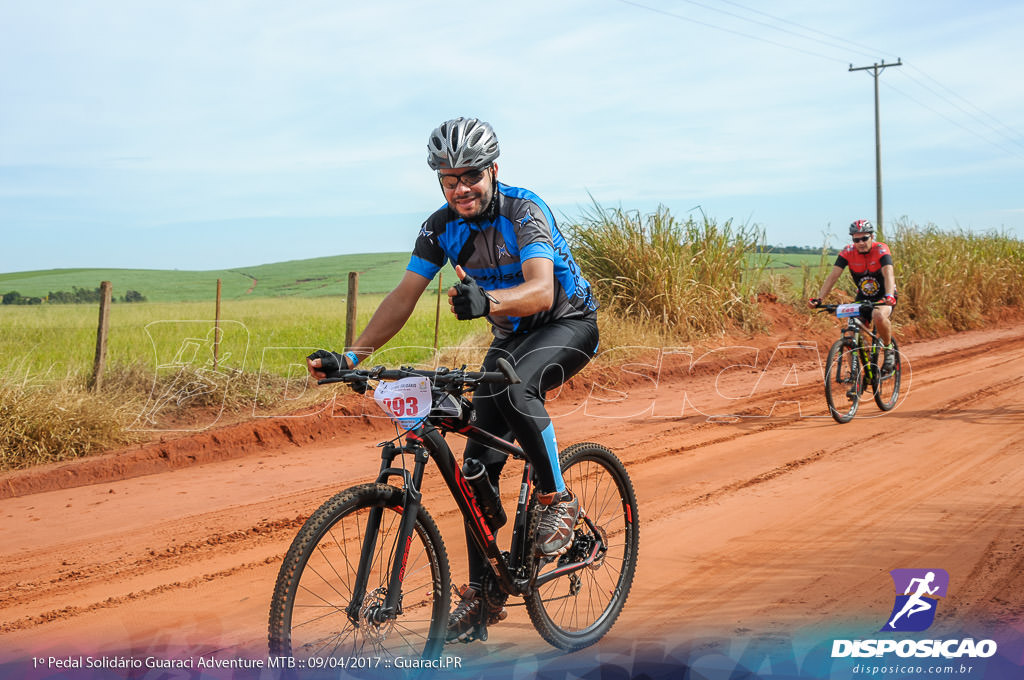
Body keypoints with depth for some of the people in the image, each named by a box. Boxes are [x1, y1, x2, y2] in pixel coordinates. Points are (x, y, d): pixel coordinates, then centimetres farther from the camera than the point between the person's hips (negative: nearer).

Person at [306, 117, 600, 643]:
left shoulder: (523, 212, -26)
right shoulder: (441, 226, -9)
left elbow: (541, 289, -41)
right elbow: (404, 296, -13)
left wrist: (486, 300, -62)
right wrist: (351, 355, -25)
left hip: (568, 324, -6)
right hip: (511, 336, 6)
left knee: (515, 388, -38)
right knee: (478, 462, -2)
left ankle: (558, 500, -15)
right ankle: (482, 594, 11)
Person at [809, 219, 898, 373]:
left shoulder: (881, 250, -20)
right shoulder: (847, 252, -12)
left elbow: (889, 274, -35)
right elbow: (833, 276, -20)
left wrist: (889, 296, -54)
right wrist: (819, 299, -34)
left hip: (883, 298, -4)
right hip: (863, 298, 4)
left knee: (879, 316, -36)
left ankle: (889, 349, -9)